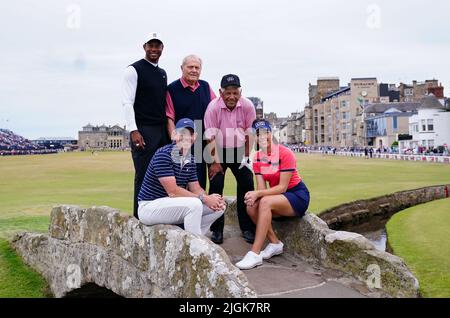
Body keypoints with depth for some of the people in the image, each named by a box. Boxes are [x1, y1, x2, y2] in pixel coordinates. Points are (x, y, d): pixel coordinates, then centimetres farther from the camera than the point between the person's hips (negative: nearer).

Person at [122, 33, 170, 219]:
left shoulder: (163, 73, 19)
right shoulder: (134, 70, -3)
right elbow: (127, 102, -10)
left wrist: (170, 130, 14)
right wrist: (133, 130, -18)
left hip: (162, 131, 7)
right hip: (143, 131, -7)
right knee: (143, 175, -5)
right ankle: (139, 217, 4)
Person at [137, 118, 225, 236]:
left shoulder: (190, 159, 7)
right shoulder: (163, 155, -18)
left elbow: (196, 189, 7)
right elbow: (173, 191, -23)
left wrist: (210, 199, -15)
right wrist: (203, 198, -21)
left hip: (174, 205, 8)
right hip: (149, 207, -8)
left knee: (219, 206, 0)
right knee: (194, 204, -30)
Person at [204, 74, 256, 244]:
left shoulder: (248, 106, -12)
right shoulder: (213, 107, -19)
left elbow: (250, 133, -2)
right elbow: (210, 137, -16)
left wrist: (246, 157, -2)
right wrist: (215, 162, -16)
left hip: (239, 150, 2)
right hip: (218, 151, -2)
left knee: (247, 185, -4)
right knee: (216, 185, -9)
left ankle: (247, 228, 8)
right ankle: (217, 230, 2)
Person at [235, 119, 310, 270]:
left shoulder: (285, 154, -18)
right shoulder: (257, 158, 0)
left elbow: (282, 187, -21)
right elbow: (261, 187, -6)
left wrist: (258, 194, -33)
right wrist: (254, 195, -30)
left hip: (298, 196, -6)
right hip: (278, 196, 6)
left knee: (265, 202, -32)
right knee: (251, 207, -19)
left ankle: (255, 254, -31)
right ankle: (275, 243, -2)